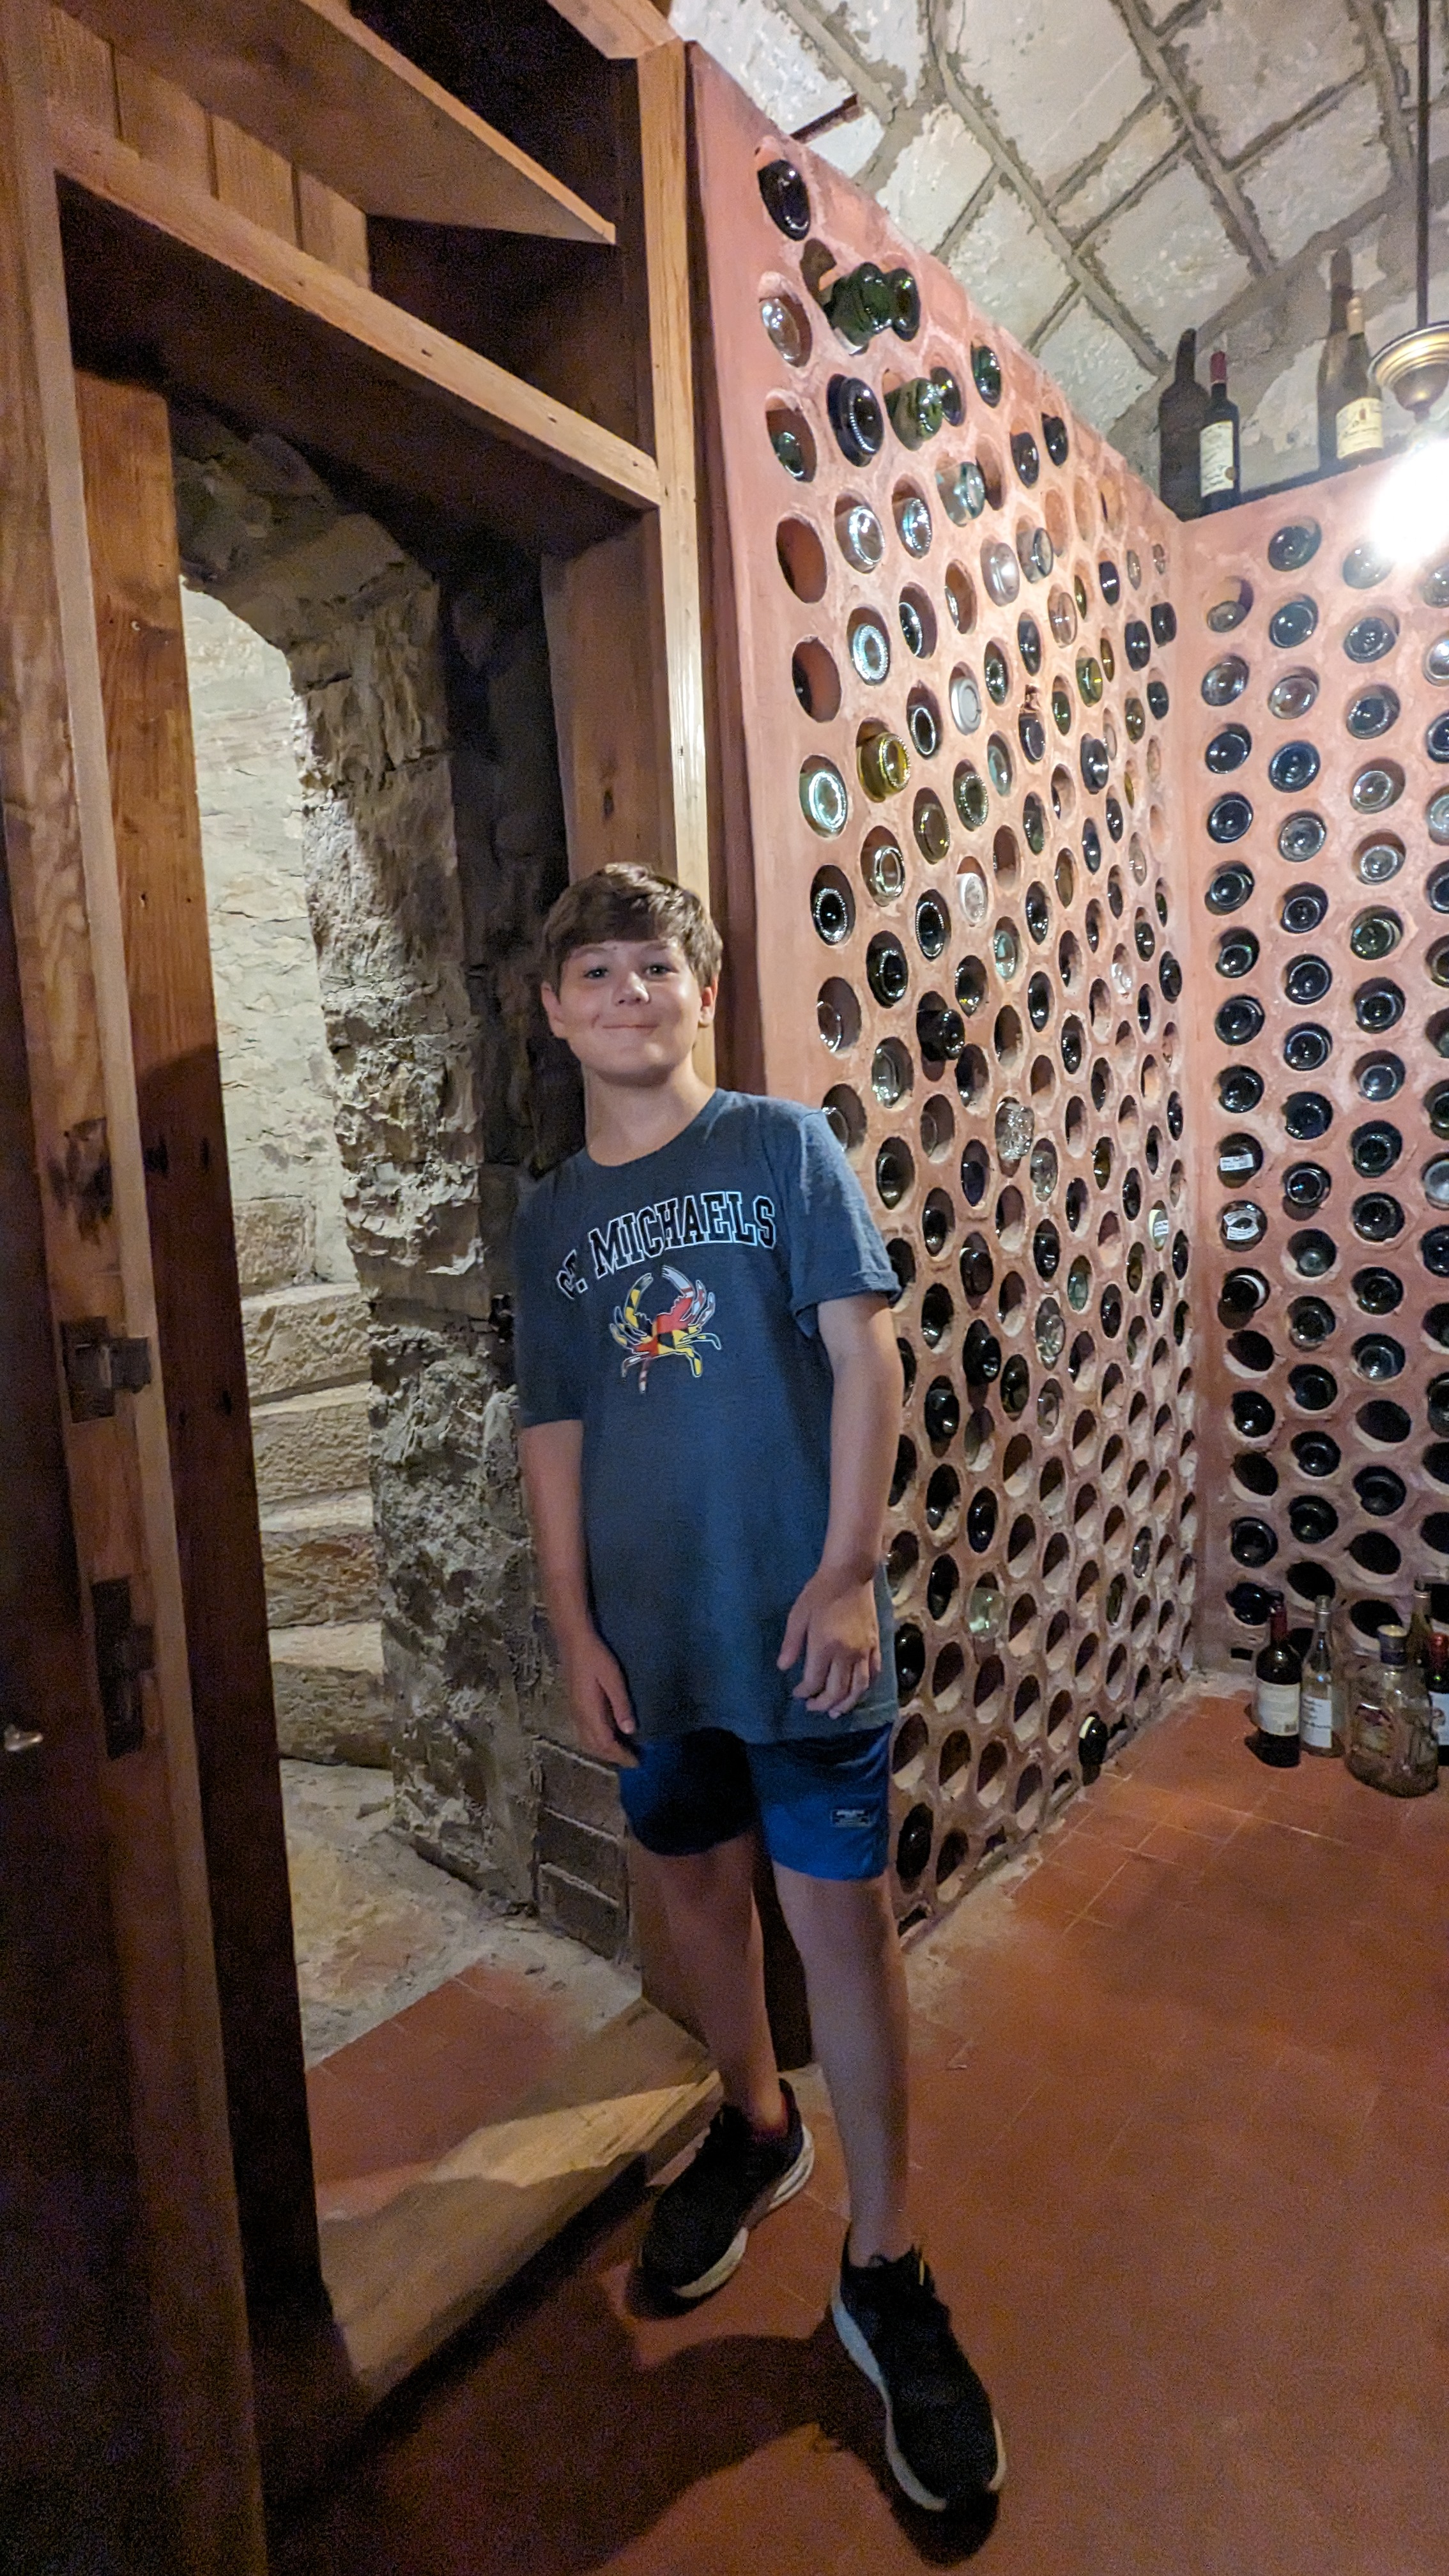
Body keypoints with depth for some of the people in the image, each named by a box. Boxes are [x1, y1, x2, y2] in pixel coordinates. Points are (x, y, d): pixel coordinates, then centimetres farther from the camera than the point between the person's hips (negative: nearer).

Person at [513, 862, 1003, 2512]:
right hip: (650, 1631, 4)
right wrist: (575, 1632, 1)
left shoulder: (782, 1145, -3)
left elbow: (862, 1354, -8)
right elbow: (554, 1435, 5)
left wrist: (846, 1571, -13)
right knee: (695, 1882, 19)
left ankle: (882, 2267, 26)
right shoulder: (549, 1219, 6)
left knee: (839, 1916, 3)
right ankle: (753, 2126, 46)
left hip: (798, 1617, -3)